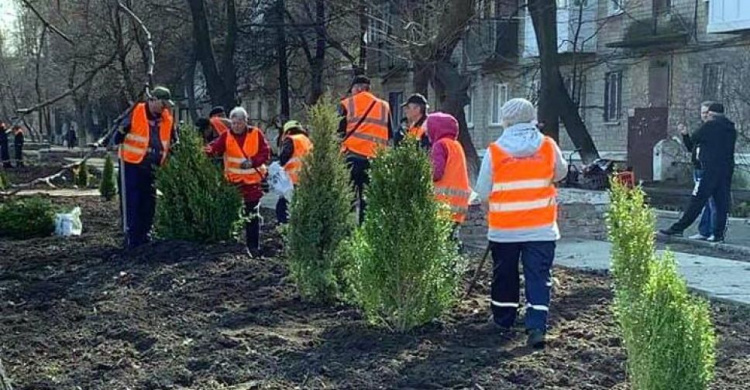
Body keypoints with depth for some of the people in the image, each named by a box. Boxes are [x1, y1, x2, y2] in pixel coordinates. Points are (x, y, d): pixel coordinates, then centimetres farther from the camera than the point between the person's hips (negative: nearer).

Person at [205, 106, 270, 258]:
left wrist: (252, 161, -21)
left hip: (253, 180, -1)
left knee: (253, 215, 4)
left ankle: (253, 246, 10)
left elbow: (265, 153, -5)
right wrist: (210, 150, -40)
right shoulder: (226, 136, -1)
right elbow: (216, 147, -16)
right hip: (234, 181, 1)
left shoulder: (256, 134, -3)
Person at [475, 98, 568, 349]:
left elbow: (482, 192, -3)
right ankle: (537, 327, -6)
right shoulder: (548, 146, -3)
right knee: (538, 276, 2)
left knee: (505, 275, 16)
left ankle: (503, 319, 30)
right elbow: (561, 173, 16)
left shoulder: (494, 151, -8)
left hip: (503, 227, 0)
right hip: (541, 227, 0)